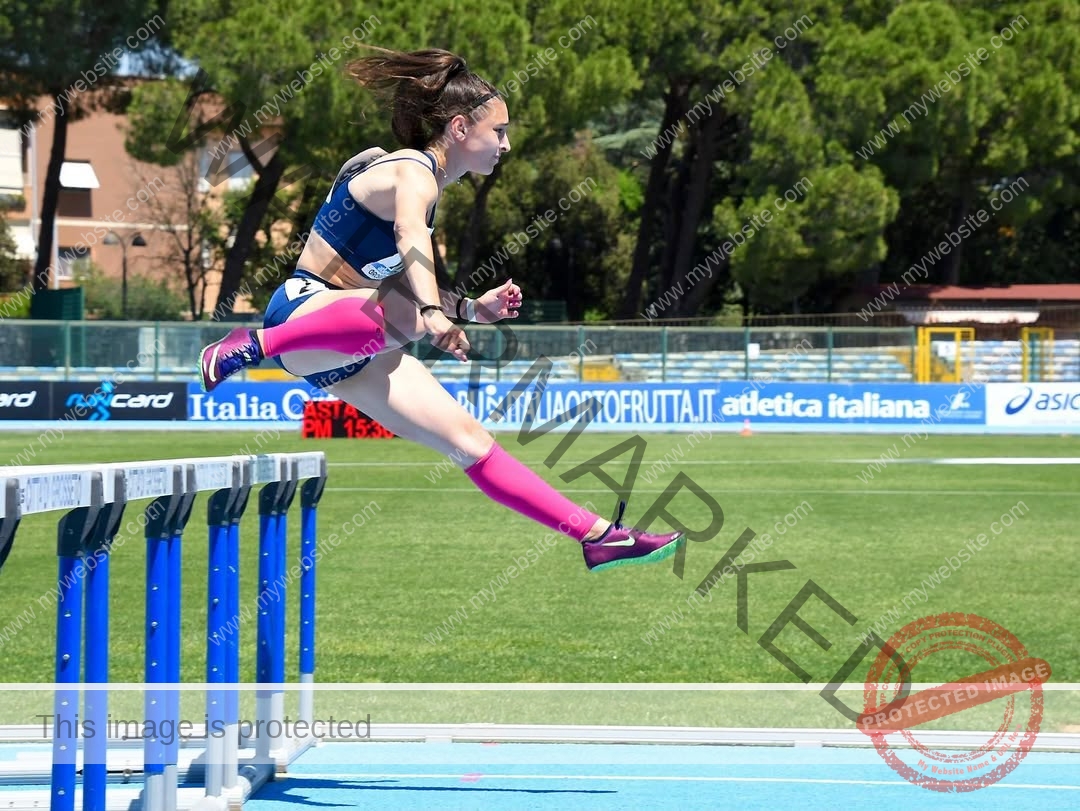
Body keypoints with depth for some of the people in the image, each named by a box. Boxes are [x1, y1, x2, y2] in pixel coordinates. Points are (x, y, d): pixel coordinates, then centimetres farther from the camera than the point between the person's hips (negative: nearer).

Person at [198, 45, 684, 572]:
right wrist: (433, 312, -55)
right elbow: (411, 239, -38)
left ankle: (597, 535, 2)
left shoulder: (420, 178, 17)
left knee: (469, 441, 2)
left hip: (345, 347, 10)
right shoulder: (414, 172, -14)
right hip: (304, 311, -10)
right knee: (398, 319, -45)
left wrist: (471, 308, 18)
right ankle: (252, 345, -30)